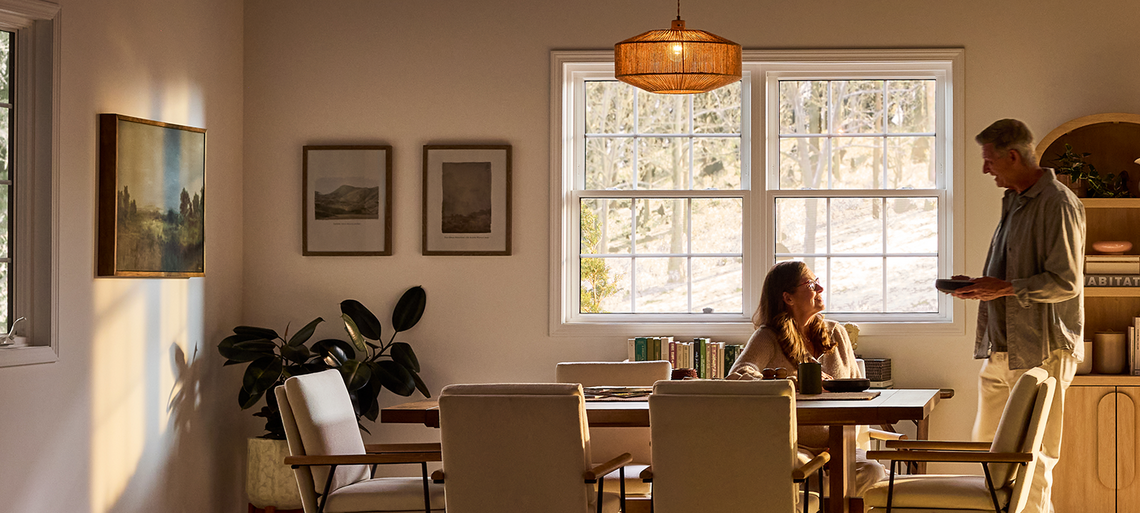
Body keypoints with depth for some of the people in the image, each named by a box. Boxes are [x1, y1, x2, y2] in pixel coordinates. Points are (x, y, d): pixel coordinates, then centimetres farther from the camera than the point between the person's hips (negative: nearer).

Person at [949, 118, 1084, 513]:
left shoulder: (1058, 205, -12)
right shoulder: (1014, 201, 18)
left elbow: (1066, 282, -17)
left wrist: (1005, 288, -18)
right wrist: (981, 287, 10)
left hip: (1041, 352, -9)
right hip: (1001, 349, 9)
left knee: (1033, 458, -4)